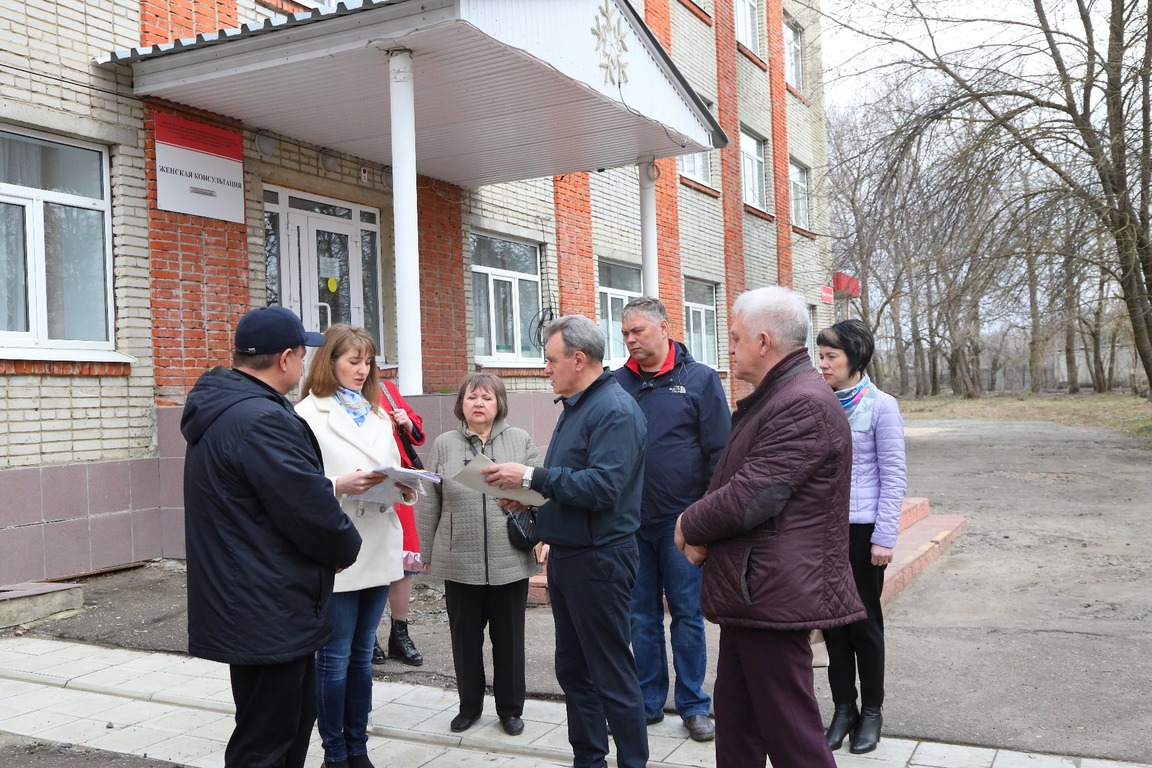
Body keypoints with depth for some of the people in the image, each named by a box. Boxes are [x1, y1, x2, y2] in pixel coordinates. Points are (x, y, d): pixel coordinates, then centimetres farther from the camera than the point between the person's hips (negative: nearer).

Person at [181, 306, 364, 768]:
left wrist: (335, 486, 20)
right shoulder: (260, 420, -24)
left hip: (248, 607, 11)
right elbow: (313, 516, -23)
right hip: (268, 616, -11)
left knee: (295, 721, 23)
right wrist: (346, 547, -4)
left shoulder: (223, 410, 9)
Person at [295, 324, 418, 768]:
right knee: (335, 659, 3)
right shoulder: (308, 415, -6)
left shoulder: (377, 415, 16)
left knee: (362, 655, 14)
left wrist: (403, 486, -5)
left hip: (378, 549, 6)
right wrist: (342, 485, -25)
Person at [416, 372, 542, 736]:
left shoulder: (520, 441, 2)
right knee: (465, 637, 12)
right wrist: (428, 552, 6)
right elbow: (429, 503, 6)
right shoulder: (444, 444, 5)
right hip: (460, 561, 1)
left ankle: (510, 708, 25)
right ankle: (469, 705, 30)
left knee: (509, 637, 10)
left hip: (510, 560, -1)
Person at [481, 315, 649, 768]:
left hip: (599, 559, -10)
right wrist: (529, 495, 4)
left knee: (612, 675, 0)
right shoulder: (576, 406, 14)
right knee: (573, 669, 18)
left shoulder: (614, 410, -17)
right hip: (566, 555, 10)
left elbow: (602, 488, -27)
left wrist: (533, 477, -22)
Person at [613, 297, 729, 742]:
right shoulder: (617, 383, 6)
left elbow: (720, 451, -4)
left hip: (681, 520, -3)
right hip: (630, 521, 3)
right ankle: (648, 703, 24)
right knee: (642, 617, 12)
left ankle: (693, 706, 19)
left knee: (687, 616, 7)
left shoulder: (699, 379, -2)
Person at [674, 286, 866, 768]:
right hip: (750, 591, 10)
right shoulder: (770, 399, 16)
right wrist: (701, 531, 0)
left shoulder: (804, 404, -19)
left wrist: (690, 526, -6)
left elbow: (751, 497, -24)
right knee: (734, 718, 19)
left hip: (774, 595, -10)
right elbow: (732, 480, 19)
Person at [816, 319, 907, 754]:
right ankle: (843, 708, 25)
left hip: (862, 529, -4)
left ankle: (871, 711, 25)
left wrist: (884, 538, -12)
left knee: (864, 621, 9)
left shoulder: (880, 406, -9)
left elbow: (893, 478, -8)